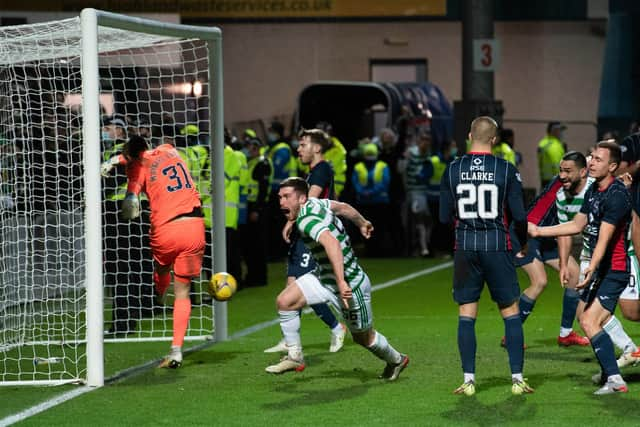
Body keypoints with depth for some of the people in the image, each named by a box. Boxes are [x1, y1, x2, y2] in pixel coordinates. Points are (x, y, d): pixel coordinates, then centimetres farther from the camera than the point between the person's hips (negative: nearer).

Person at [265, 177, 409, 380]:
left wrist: (341, 282, -53)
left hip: (350, 285, -9)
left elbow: (332, 243, -46)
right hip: (323, 278, 9)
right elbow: (343, 207, 12)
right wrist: (362, 224, 32)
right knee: (284, 301, -8)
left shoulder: (306, 220, -30)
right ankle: (295, 357, 2)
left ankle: (397, 360, 40)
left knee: (364, 337, 12)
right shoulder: (315, 203, -3)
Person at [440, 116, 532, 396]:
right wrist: (524, 241, 16)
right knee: (511, 313, 8)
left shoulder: (452, 170, -1)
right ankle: (517, 378, 5)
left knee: (466, 315, 7)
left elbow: (444, 217, 2)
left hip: (464, 248, 1)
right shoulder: (506, 170, -5)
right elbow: (519, 215, -4)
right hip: (497, 246, -1)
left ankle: (468, 380, 5)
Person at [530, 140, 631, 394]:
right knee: (583, 314, 20)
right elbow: (577, 225, 19)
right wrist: (538, 231, 18)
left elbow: (604, 237, -30)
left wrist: (592, 268, -41)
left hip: (615, 270, -10)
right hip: (601, 268, 10)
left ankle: (615, 380, -18)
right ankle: (608, 369, 34)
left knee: (589, 322, -19)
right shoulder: (593, 190, 9)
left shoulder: (616, 195, -20)